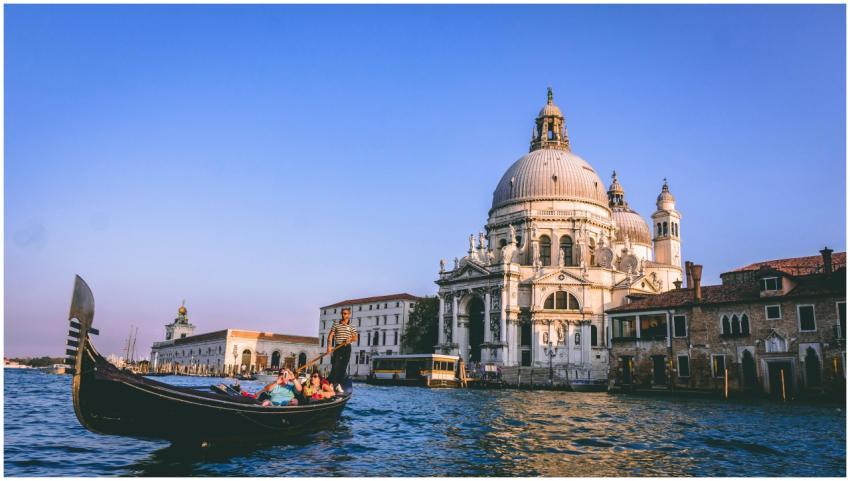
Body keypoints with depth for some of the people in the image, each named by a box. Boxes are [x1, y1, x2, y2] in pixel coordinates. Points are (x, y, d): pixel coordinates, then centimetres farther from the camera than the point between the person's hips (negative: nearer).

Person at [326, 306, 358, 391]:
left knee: (343, 367, 2)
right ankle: (331, 383, -4)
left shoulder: (351, 327, 7)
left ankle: (339, 385, 8)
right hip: (338, 347, -1)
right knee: (335, 366, -8)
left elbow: (355, 338, 3)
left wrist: (350, 339, -19)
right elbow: (330, 335, 2)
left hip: (347, 348, 1)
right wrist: (329, 346, -11)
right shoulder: (336, 324, 5)